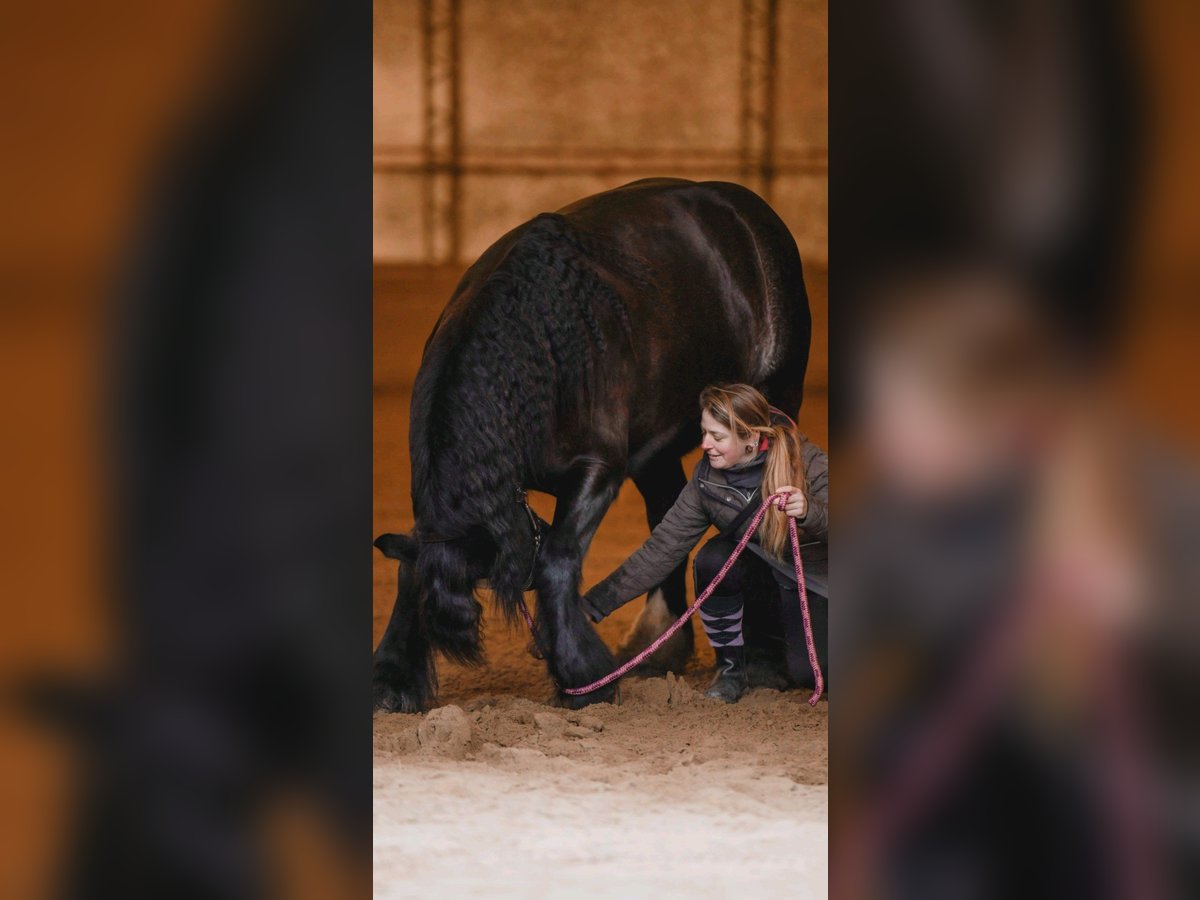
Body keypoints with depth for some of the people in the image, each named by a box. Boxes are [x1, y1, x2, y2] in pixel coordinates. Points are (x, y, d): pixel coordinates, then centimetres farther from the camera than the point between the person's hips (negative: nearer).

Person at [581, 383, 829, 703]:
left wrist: (809, 512, -48)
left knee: (805, 672, -25)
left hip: (814, 581, -3)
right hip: (760, 568, 3)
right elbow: (662, 549, -14)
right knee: (712, 560, -30)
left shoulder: (806, 463, -24)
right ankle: (731, 667, -9)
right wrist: (593, 605, -21)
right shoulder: (707, 478, -15)